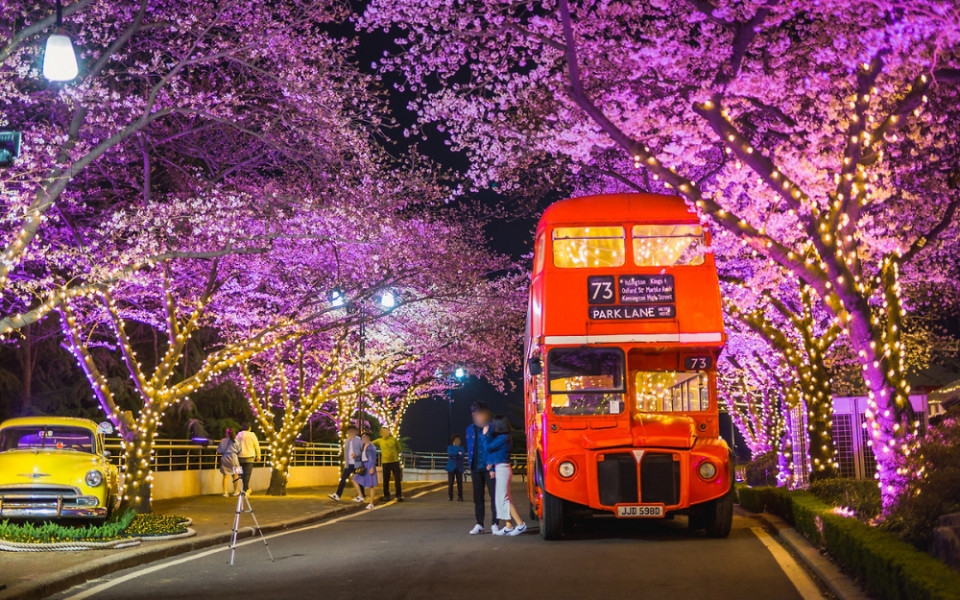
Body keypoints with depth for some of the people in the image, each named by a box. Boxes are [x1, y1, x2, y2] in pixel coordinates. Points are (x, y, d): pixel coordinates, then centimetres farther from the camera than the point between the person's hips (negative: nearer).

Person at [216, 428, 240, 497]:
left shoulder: (223, 441, 0)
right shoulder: (235, 441, -3)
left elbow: (218, 451, 0)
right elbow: (239, 450, -2)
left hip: (224, 458, 0)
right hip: (233, 458, 0)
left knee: (226, 476, 3)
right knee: (234, 475, 15)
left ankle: (225, 492, -6)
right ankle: (235, 491, 22)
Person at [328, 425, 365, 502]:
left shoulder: (358, 440, -5)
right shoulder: (346, 441, 12)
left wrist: (356, 455, -24)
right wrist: (345, 461, 16)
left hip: (357, 464, -5)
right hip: (349, 464, 5)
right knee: (343, 478, -3)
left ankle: (361, 496, 13)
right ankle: (337, 495, -7)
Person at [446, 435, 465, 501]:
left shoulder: (461, 448, 13)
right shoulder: (450, 447, 11)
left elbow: (463, 454, -4)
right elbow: (449, 453, -8)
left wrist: (454, 455, -12)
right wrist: (458, 453, -10)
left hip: (459, 468, 1)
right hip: (451, 467, -1)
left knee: (459, 482, -4)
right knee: (450, 483, -3)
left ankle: (460, 497, 1)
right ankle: (450, 497, 3)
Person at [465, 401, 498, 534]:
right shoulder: (470, 429, 11)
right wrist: (470, 465, 11)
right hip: (476, 468, 5)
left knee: (494, 496, 0)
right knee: (477, 497, 10)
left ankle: (495, 524, 7)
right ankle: (479, 524, 17)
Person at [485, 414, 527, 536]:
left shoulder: (503, 438, -16)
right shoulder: (500, 437, 13)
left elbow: (489, 447, -16)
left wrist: (486, 434, -5)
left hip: (502, 469, -10)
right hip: (498, 469, 10)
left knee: (503, 498, -8)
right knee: (502, 498, 11)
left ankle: (520, 524, -9)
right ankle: (508, 526, 13)